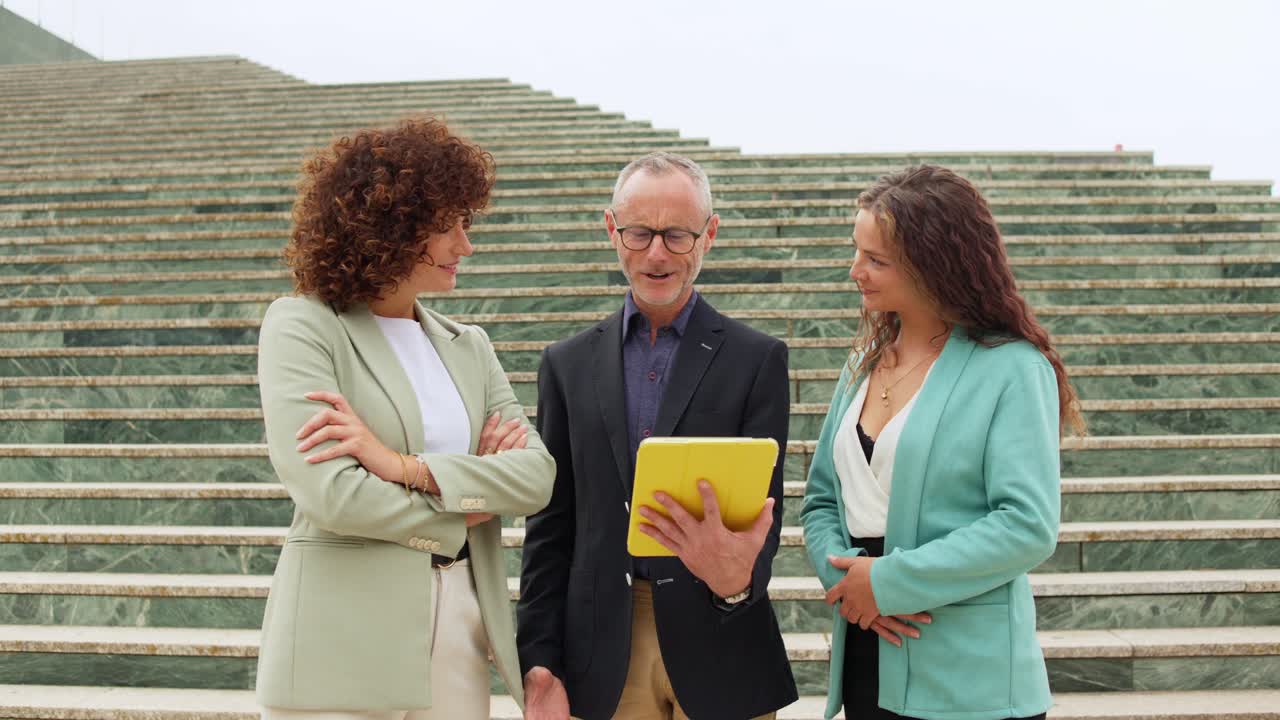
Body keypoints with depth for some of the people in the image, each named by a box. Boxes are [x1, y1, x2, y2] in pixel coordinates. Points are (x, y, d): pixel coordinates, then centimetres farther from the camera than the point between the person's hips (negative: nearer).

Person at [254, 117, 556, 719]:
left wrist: (404, 465, -14)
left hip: (459, 634, 5)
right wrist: (461, 513, -3)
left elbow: (537, 475, 0)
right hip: (343, 647, -5)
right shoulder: (301, 327, -4)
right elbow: (330, 493, -16)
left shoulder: (468, 346, 13)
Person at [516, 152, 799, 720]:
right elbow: (550, 526, 7)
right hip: (603, 658, 2)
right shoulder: (569, 364, 6)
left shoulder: (757, 360, 0)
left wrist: (738, 579, -27)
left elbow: (762, 504, -6)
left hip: (719, 656, -2)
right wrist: (539, 663, 1)